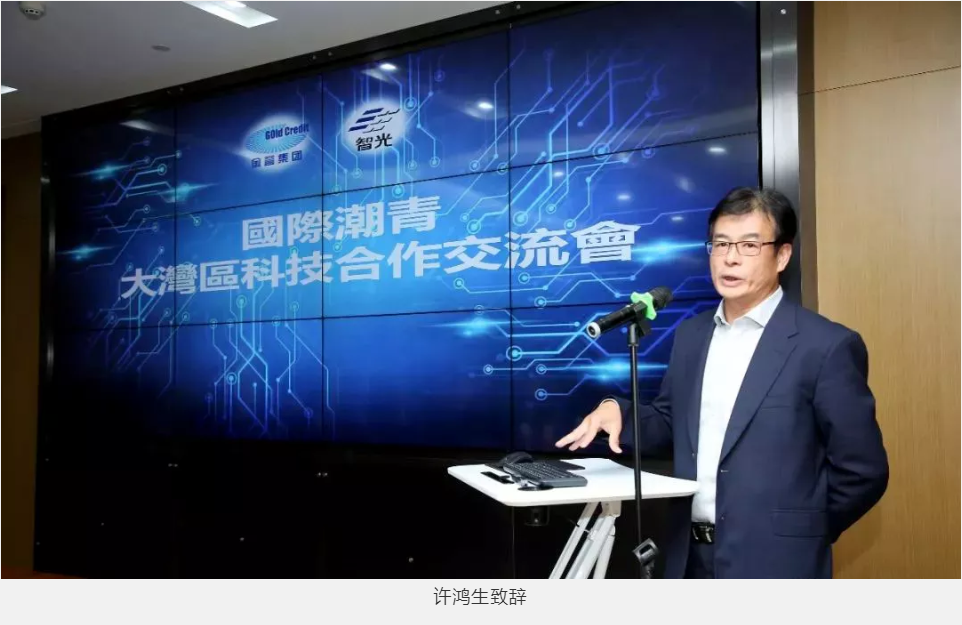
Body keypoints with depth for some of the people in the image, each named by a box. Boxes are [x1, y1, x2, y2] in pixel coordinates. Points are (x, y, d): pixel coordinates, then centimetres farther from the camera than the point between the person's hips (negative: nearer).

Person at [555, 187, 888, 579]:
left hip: (773, 562, -5)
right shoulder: (691, 334, 7)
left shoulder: (827, 346, -12)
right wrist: (617, 410, -5)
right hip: (691, 556, 6)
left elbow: (863, 472, -8)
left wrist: (800, 538, -3)